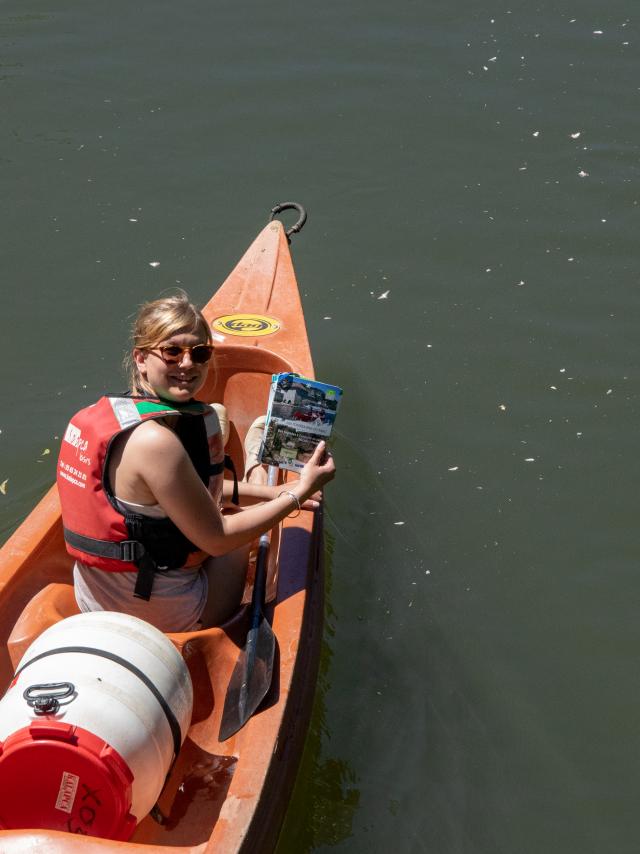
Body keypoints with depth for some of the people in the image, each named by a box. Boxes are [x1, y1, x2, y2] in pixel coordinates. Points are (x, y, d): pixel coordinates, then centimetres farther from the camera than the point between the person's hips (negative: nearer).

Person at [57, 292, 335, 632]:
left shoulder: (111, 409, -3)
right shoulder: (156, 441, -31)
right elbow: (217, 539, -22)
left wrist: (271, 494, 9)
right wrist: (297, 494, -13)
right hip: (167, 618, -7)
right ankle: (255, 462, 49)